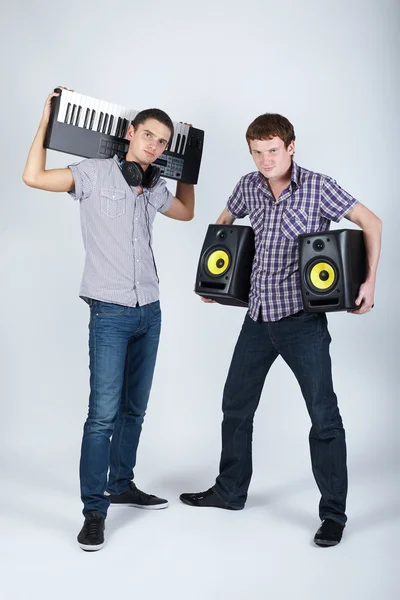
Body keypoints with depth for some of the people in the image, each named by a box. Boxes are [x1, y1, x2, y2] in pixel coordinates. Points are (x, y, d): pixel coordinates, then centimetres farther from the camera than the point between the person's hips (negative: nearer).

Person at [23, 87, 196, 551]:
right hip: (110, 313, -6)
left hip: (149, 312, 6)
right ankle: (93, 511, 1)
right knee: (103, 413, -9)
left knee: (134, 409, 14)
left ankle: (120, 485, 30)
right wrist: (48, 118, -8)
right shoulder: (95, 173, -5)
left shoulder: (154, 189, 12)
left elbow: (186, 212, 31)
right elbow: (33, 177, -14)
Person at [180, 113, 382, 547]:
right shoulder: (249, 186, 4)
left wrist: (369, 280, -16)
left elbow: (371, 223, -6)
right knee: (235, 405, 14)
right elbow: (224, 222, 23)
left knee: (323, 416, -3)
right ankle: (230, 491, 33)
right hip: (258, 315, 6)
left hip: (302, 318, -6)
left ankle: (333, 514, 10)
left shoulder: (317, 187, -10)